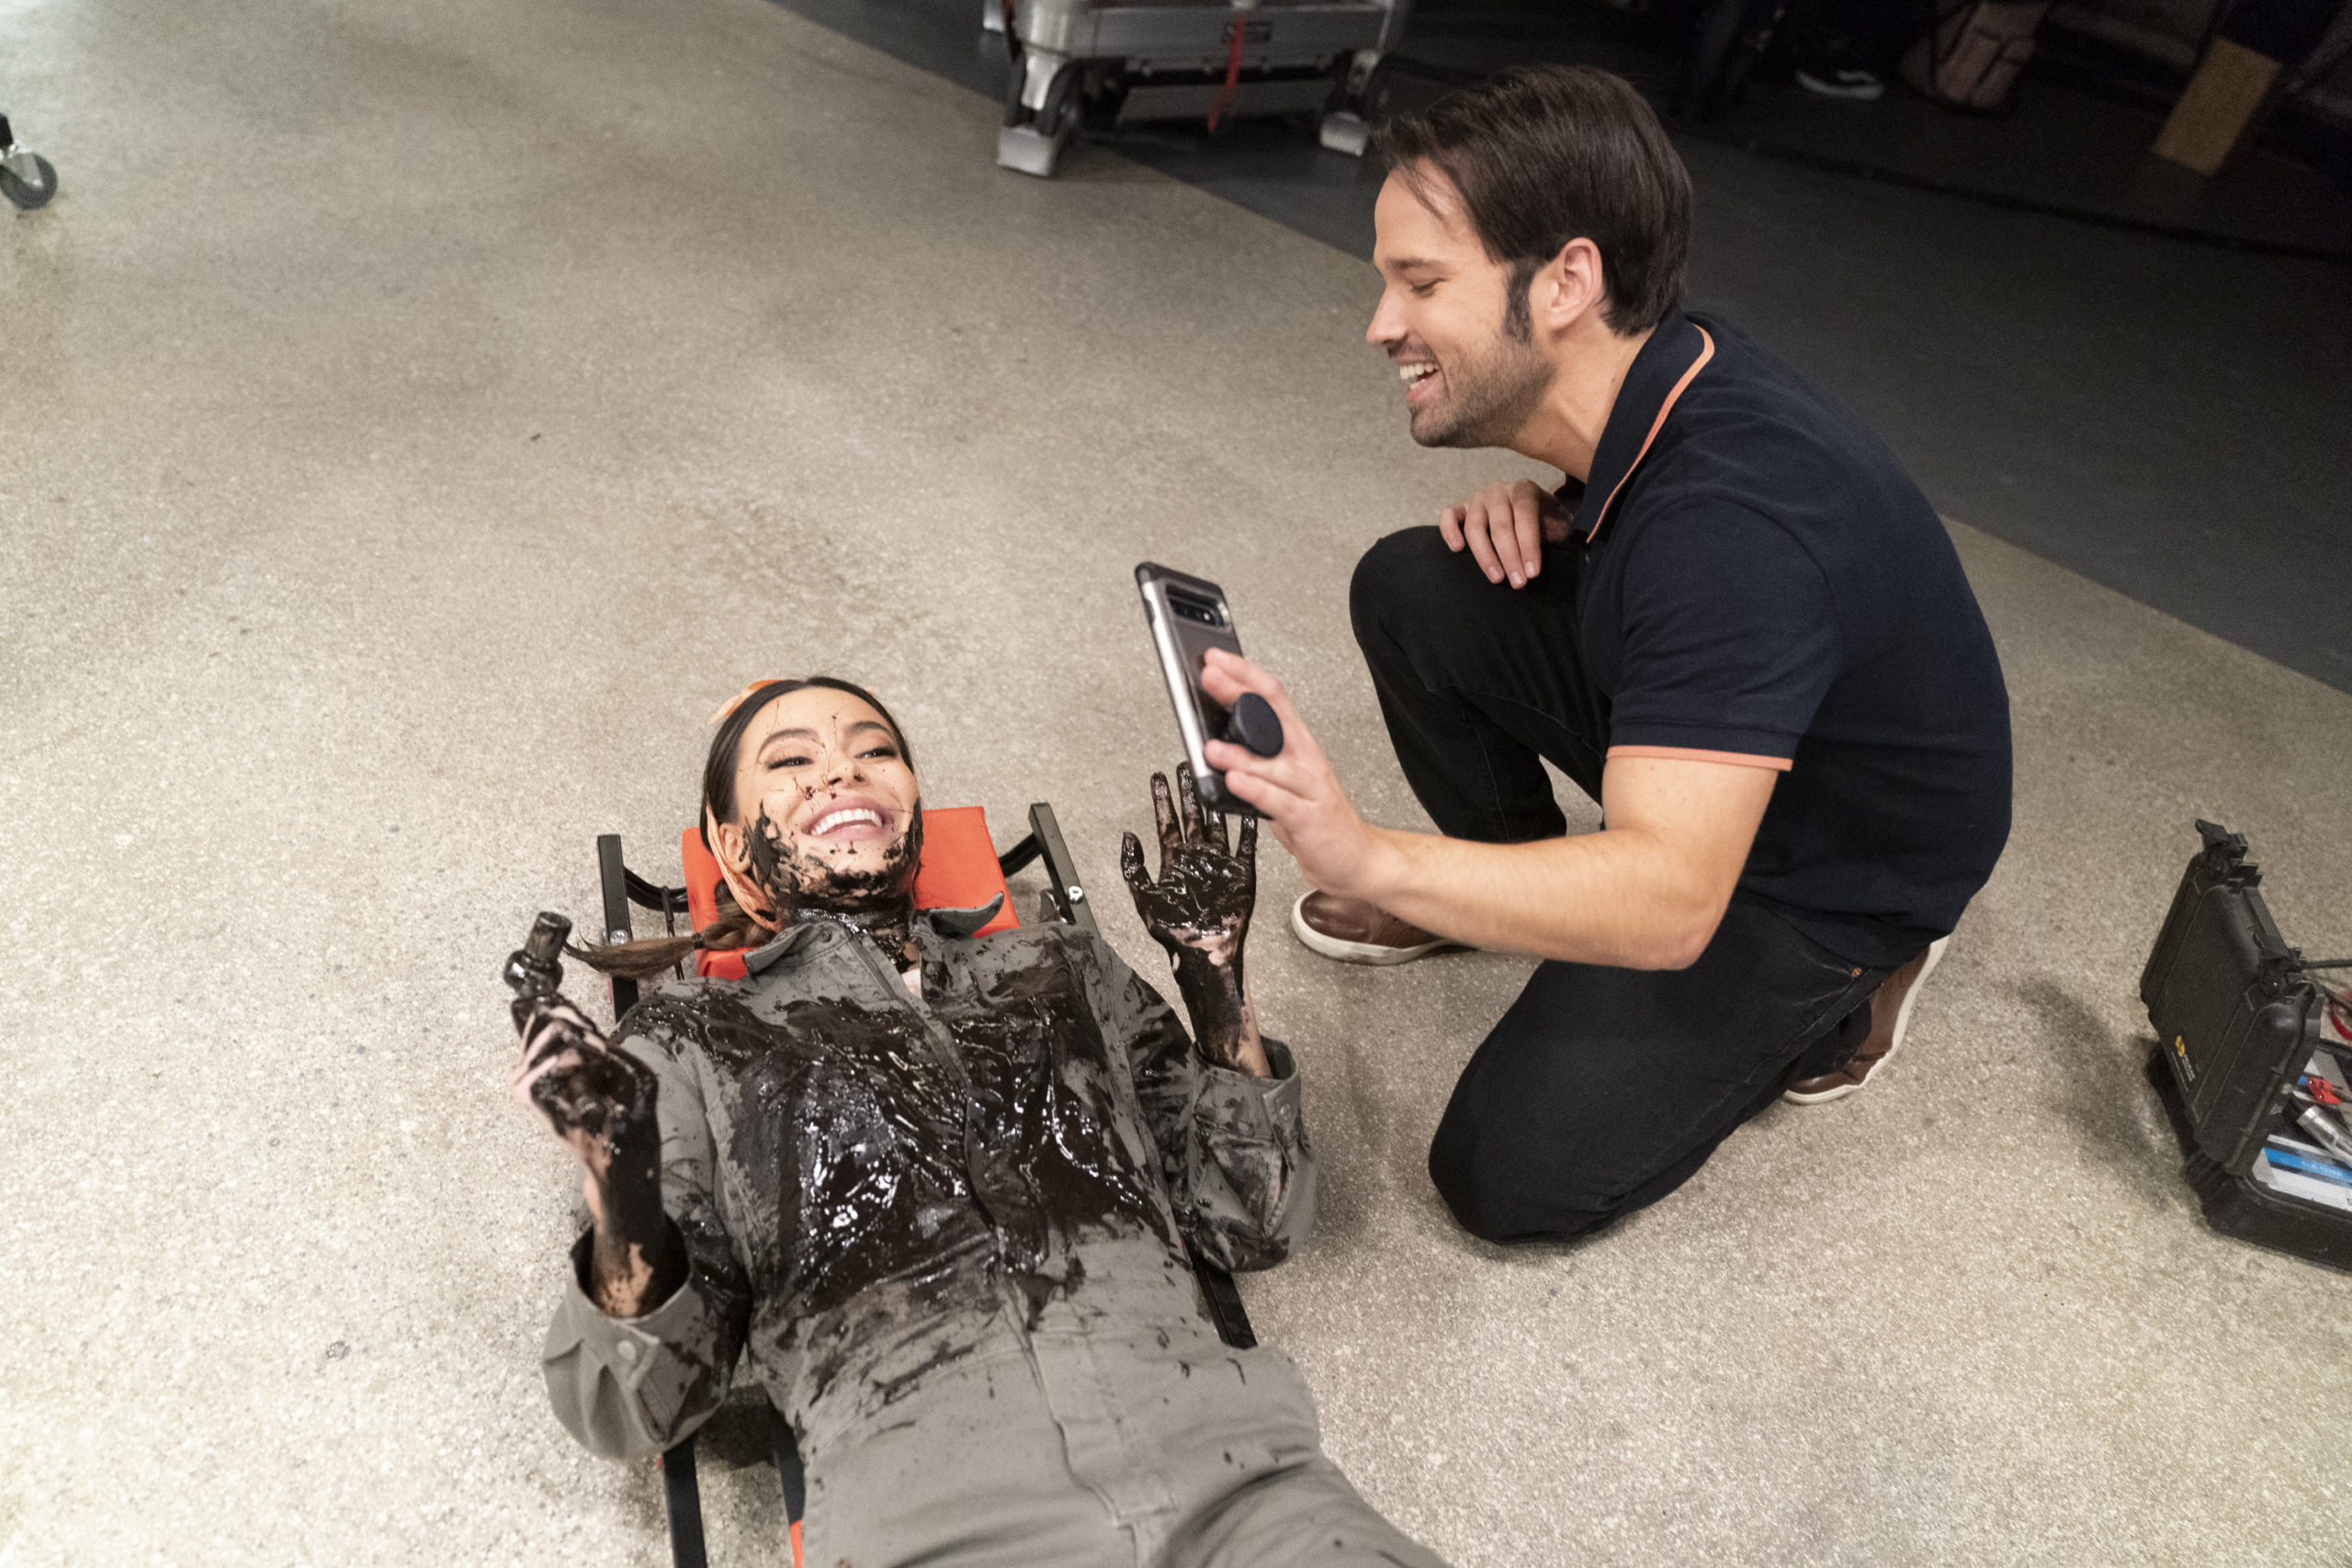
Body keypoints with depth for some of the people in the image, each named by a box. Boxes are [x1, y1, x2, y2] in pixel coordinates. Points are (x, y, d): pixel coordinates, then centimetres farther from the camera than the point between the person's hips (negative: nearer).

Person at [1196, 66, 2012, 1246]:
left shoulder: (1733, 517, -37)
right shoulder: (1645, 374, -11)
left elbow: (1669, 901, -41)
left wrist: (1370, 861, -53)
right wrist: (1537, 518, -11)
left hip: (1839, 872, -7)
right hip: (1693, 757, 7)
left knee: (1511, 1174, -12)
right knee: (1412, 589, -11)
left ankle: (1832, 990, 7)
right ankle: (1512, 877, 12)